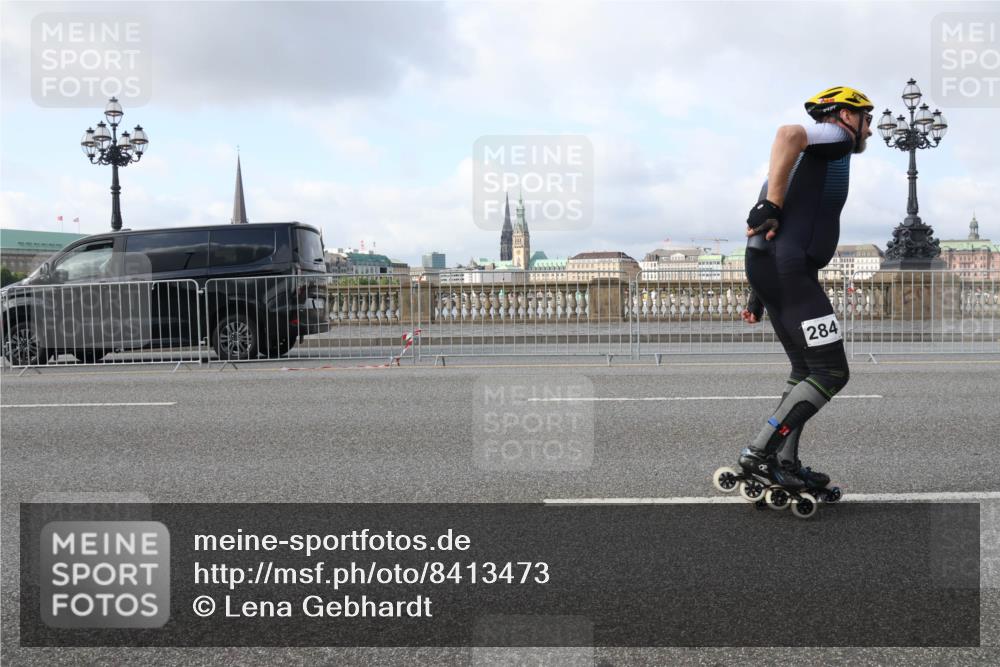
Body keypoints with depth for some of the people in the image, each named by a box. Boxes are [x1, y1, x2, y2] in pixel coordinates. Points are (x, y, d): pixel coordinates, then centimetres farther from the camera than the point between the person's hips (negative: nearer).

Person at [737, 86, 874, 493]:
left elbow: (760, 228, 26)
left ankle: (785, 465, 17)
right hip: (789, 270, -10)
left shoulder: (815, 155, 29)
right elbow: (788, 134, -23)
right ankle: (760, 452, -8)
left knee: (806, 371, 15)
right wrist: (771, 206, -23)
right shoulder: (836, 136, 2)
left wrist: (758, 291, 24)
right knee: (831, 373, -6)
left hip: (769, 270, 10)